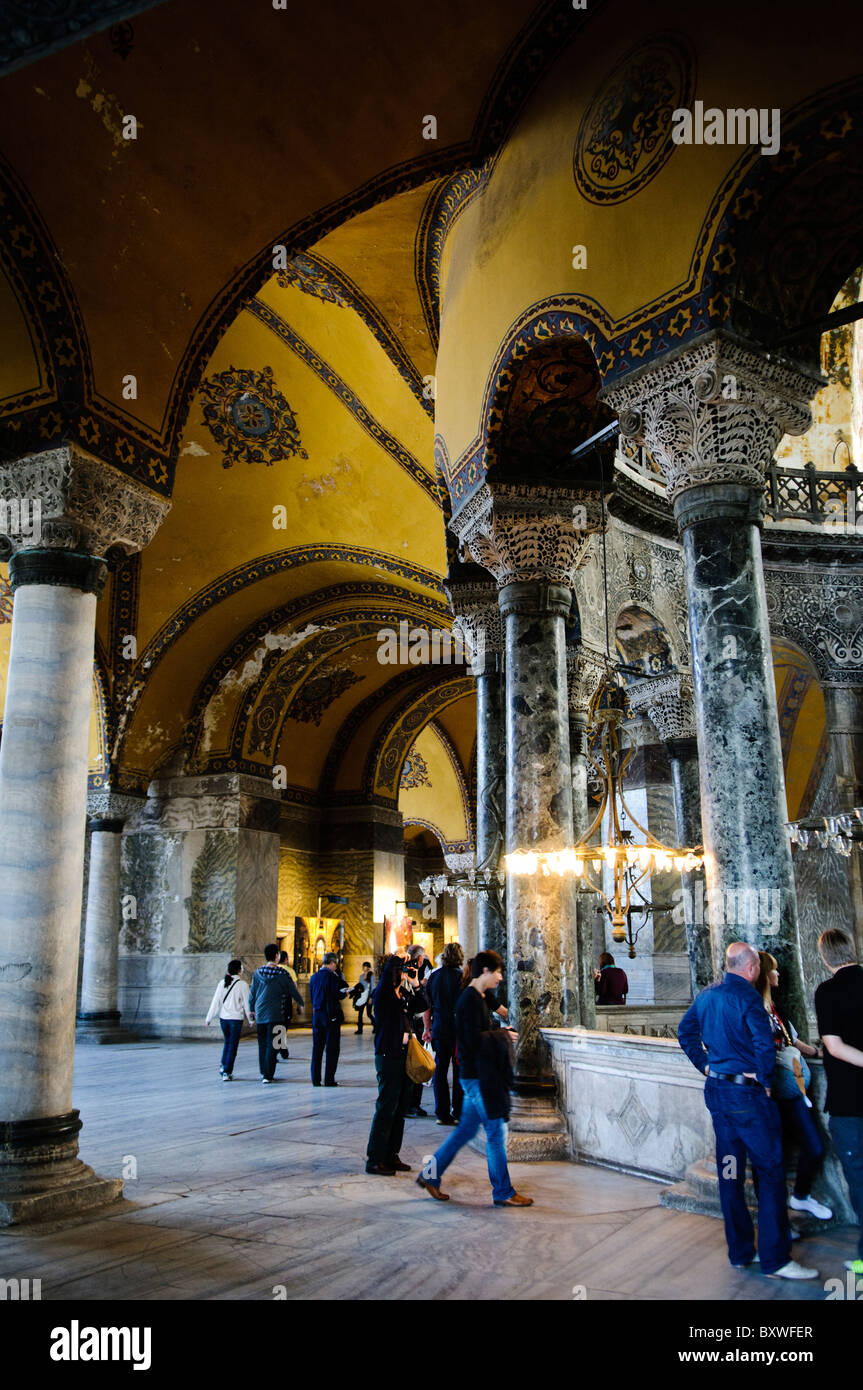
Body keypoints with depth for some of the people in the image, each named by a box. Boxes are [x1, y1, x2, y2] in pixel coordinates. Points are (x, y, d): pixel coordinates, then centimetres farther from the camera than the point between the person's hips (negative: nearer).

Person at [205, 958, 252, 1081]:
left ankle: (223, 1066, 13)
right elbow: (246, 1003, -4)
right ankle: (227, 1072, 3)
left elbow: (216, 1002, 2)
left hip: (223, 1018, 4)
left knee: (227, 1043, 23)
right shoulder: (242, 984, -8)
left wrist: (209, 1018, 7)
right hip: (236, 1018, -4)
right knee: (232, 1045, 5)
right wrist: (250, 1018, 7)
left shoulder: (222, 983, 1)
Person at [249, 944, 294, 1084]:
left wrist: (251, 1010, 24)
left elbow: (252, 992, 10)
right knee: (272, 1045, -1)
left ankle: (263, 1072, 25)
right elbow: (292, 991, 0)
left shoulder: (258, 973, 2)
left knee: (262, 1044, 16)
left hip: (260, 1013, 5)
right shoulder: (282, 974, -9)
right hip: (275, 1015, -4)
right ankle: (268, 1076, -4)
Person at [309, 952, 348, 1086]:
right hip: (331, 1014, -6)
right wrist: (344, 993, 3)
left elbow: (311, 996, 10)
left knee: (317, 1047, 11)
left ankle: (316, 1079, 13)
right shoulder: (332, 976, -12)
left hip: (317, 1013, 6)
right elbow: (336, 995, -17)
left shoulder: (314, 976, 8)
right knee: (332, 1047, 1)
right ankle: (329, 1079, 0)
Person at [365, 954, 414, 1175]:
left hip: (404, 1055, 8)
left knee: (400, 1108, 13)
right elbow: (389, 968, -30)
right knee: (386, 1107, -4)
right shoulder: (383, 994, -13)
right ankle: (374, 1159, 5)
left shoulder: (403, 994, 11)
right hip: (388, 1056, -8)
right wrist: (400, 958, -16)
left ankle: (391, 1156, 23)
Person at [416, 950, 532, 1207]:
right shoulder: (472, 999, -17)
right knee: (496, 1132, -1)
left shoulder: (475, 997, 14)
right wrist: (503, 1035, -13)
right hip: (478, 1076, -10)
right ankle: (503, 1192, 9)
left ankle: (430, 1174, 22)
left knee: (466, 1129, 15)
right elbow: (474, 1040, -24)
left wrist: (499, 1033, 8)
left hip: (478, 1075, 10)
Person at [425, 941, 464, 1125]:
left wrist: (428, 1028, 13)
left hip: (439, 1029, 4)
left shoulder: (434, 976, 4)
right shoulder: (461, 976, -10)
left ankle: (442, 1113, 12)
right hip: (458, 1030, -4)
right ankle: (459, 1113, 7)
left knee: (440, 1071, 9)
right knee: (459, 1071, 5)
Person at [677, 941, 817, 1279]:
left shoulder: (706, 996, 8)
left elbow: (685, 1032, 16)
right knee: (770, 1172, 2)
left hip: (716, 1092, 8)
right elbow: (765, 1045, -25)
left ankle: (740, 1252, 22)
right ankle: (775, 1259, 6)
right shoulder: (747, 997, -16)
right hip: (747, 1094, -8)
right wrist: (763, 1080, -11)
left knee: (730, 1172, 13)